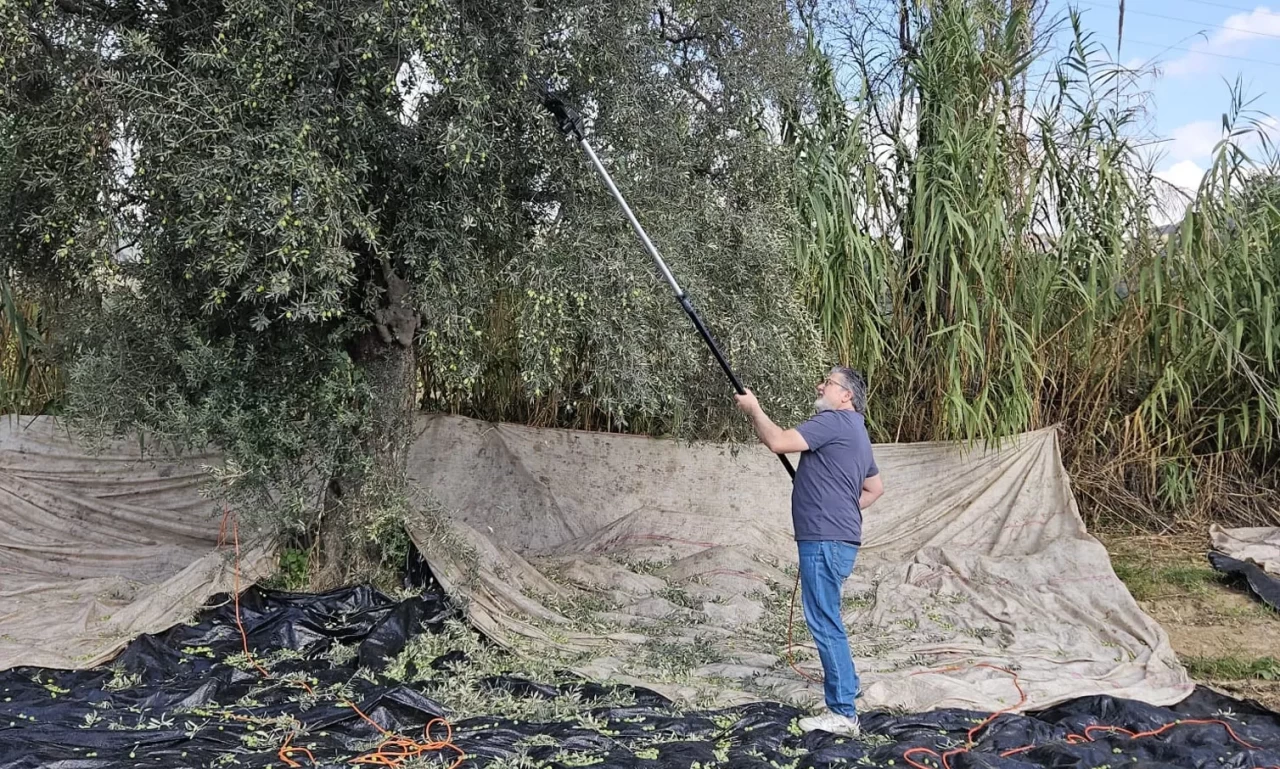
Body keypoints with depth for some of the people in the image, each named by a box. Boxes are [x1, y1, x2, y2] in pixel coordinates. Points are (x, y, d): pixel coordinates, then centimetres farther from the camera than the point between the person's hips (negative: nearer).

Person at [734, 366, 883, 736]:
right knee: (826, 620, 18)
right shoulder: (853, 431, 21)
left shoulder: (835, 421, -11)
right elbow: (875, 488, 30)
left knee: (824, 621, -8)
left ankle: (842, 713, -5)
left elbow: (778, 442, -20)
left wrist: (753, 408, -6)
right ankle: (840, 685, 28)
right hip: (835, 538, 11)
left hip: (825, 540, -11)